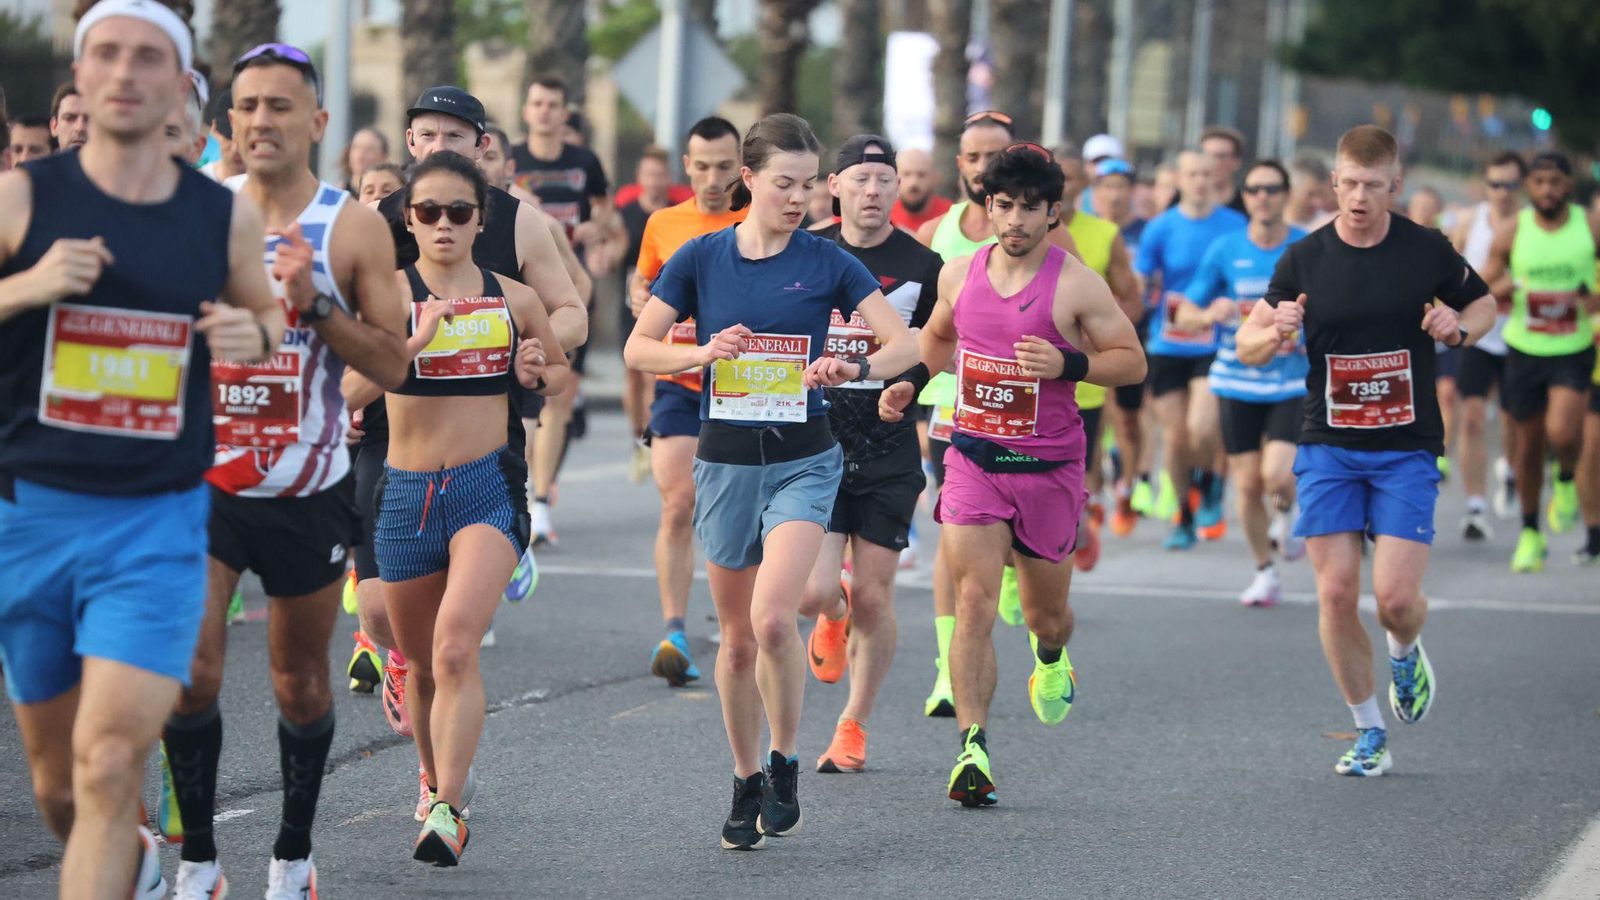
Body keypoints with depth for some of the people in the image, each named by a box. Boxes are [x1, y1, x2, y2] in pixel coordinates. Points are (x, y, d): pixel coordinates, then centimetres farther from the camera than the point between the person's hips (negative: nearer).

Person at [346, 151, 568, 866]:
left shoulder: (513, 300, 5)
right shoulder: (391, 291, -2)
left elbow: (563, 373, 22)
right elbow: (353, 389, -15)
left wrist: (536, 375, 0)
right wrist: (415, 340, -27)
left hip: (489, 486, -1)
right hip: (407, 492, 1)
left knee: (456, 646, -21)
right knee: (421, 663, 14)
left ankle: (448, 810, -23)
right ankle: (436, 781, 39)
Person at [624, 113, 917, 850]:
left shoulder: (827, 263, -2)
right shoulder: (701, 258, 0)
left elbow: (905, 344, -3)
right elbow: (638, 349, 2)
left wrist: (857, 367, -23)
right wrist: (704, 352, -16)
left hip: (802, 461, -2)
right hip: (724, 459, 2)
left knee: (772, 617, -20)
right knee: (737, 636, 8)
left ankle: (785, 768, -1)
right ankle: (746, 785, 23)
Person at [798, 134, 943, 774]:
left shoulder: (922, 266, -1)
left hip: (889, 451, 0)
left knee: (871, 596, 2)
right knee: (814, 591, -12)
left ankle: (853, 726, 20)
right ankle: (832, 619, 27)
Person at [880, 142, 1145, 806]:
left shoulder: (1076, 285, -8)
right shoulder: (960, 275, 4)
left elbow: (1132, 361, -4)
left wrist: (1066, 364, -20)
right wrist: (908, 382, 8)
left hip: (1048, 467, -1)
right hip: (973, 456, 2)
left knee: (1045, 613, 13)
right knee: (973, 601, -14)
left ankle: (1051, 659, 52)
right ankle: (973, 749, -16)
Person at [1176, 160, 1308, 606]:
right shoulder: (1224, 250, 1)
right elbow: (1185, 312, 5)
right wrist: (1209, 314, -18)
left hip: (1294, 382, -2)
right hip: (1238, 381, 2)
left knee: (1277, 476, -19)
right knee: (1247, 484, 2)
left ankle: (1287, 511, 18)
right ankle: (1266, 573, 22)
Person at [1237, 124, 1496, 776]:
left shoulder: (1427, 251, -2)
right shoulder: (1303, 260, -1)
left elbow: (1484, 305, 14)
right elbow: (1246, 347, 4)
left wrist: (1459, 327, -9)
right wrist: (1275, 333, -19)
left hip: (1407, 449, -1)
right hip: (1327, 448, 1)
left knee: (1395, 596, -10)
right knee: (1336, 594, -4)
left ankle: (1405, 653, 27)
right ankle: (1368, 733, 12)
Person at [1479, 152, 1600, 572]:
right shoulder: (1512, 233, -3)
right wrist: (1502, 288, -19)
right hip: (1524, 350, 2)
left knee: (1563, 433, -23)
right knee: (1529, 444, 9)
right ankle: (1530, 533, 27)